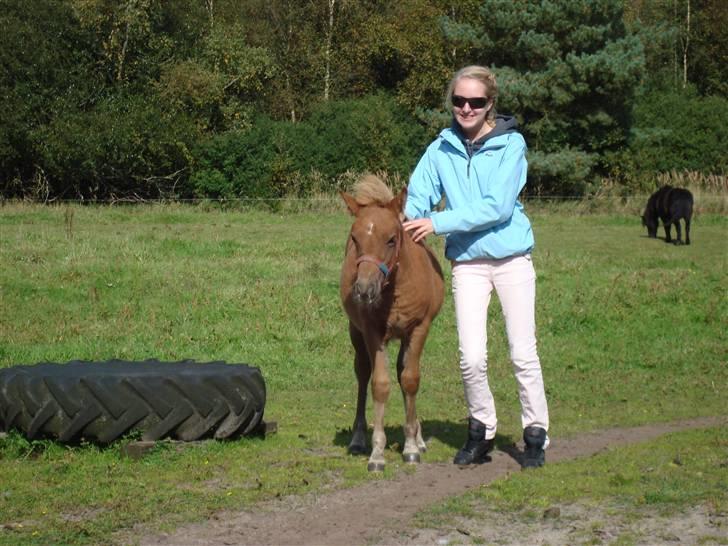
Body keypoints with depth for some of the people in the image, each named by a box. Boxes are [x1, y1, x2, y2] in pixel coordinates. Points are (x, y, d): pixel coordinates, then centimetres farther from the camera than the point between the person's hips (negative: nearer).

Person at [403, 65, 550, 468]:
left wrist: (439, 223, -19)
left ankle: (535, 434, 13)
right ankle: (481, 431, 15)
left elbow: (497, 206, -16)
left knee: (523, 353, 0)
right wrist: (406, 226, -18)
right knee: (471, 358, -4)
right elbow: (417, 197, 4)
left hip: (512, 257, -2)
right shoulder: (441, 149, 3)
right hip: (467, 261, 2)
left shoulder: (510, 144, -7)